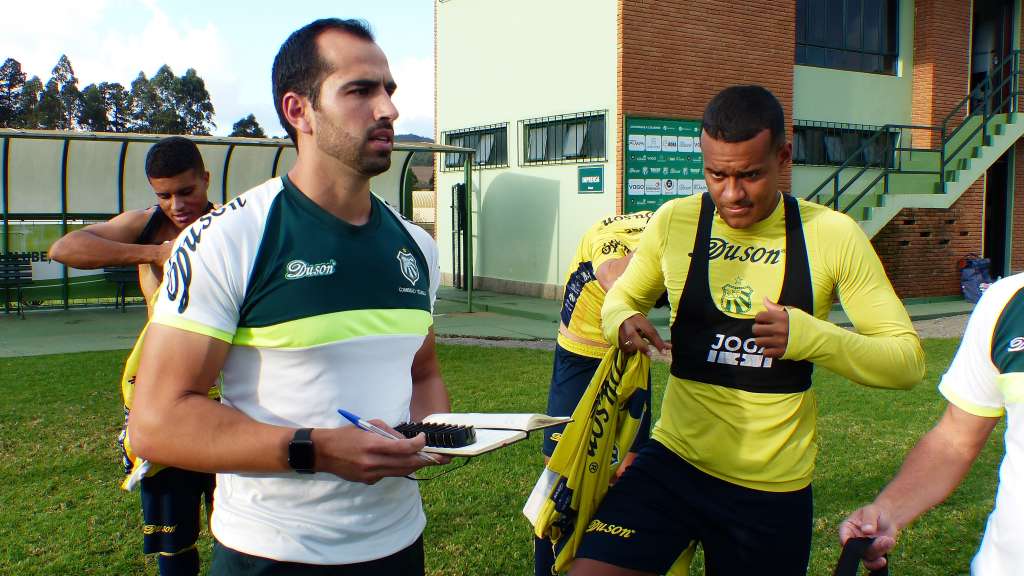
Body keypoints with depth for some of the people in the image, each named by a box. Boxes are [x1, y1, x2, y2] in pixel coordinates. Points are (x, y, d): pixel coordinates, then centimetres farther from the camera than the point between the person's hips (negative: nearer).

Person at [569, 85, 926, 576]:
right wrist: (622, 324, -13)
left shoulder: (832, 236, -7)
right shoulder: (675, 221, -3)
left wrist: (813, 337, -26)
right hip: (675, 461, 0)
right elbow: (620, 298, 13)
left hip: (774, 488, 0)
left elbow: (909, 359, -6)